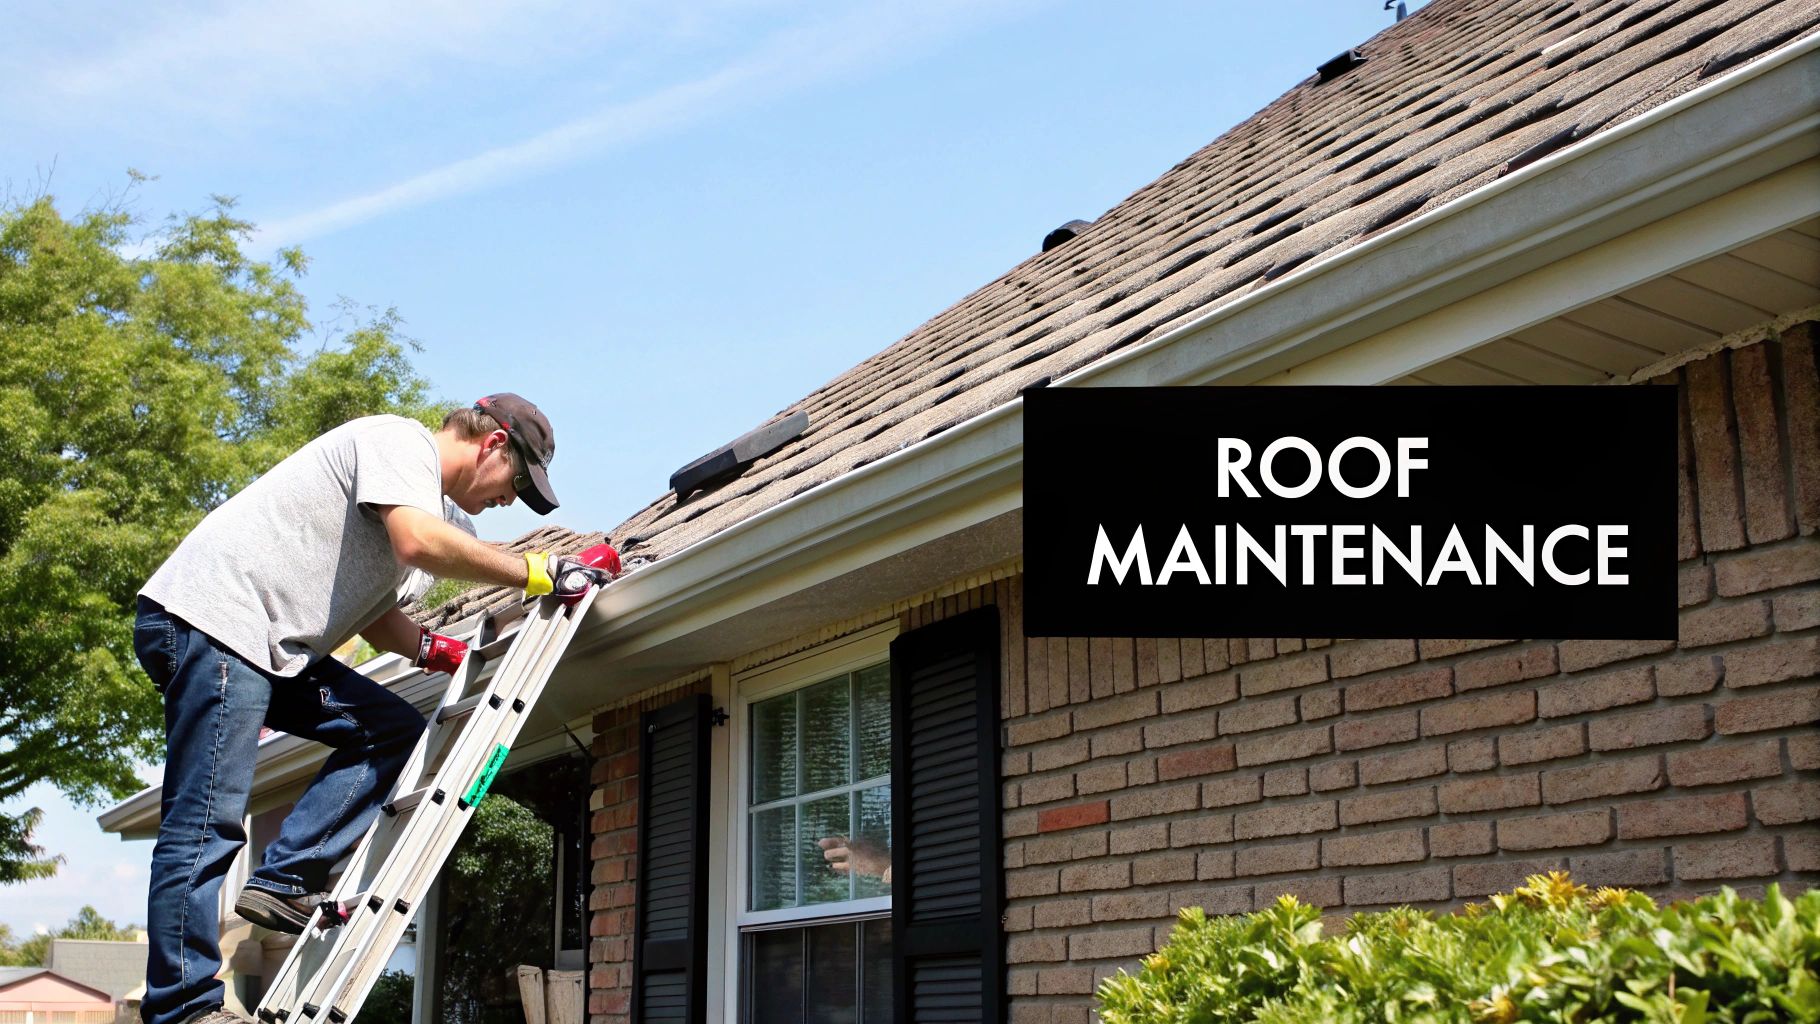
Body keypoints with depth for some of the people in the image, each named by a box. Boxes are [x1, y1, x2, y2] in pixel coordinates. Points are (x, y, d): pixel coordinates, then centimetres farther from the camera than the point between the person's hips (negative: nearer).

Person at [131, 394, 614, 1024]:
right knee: (206, 824, -11)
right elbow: (418, 543, -27)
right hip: (209, 614, -10)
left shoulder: (425, 495, 21)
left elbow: (371, 611, 22)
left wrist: (435, 651, 4)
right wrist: (533, 572, -19)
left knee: (394, 732, 6)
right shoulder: (400, 439, -8)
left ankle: (282, 883, -2)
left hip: (270, 648, 10)